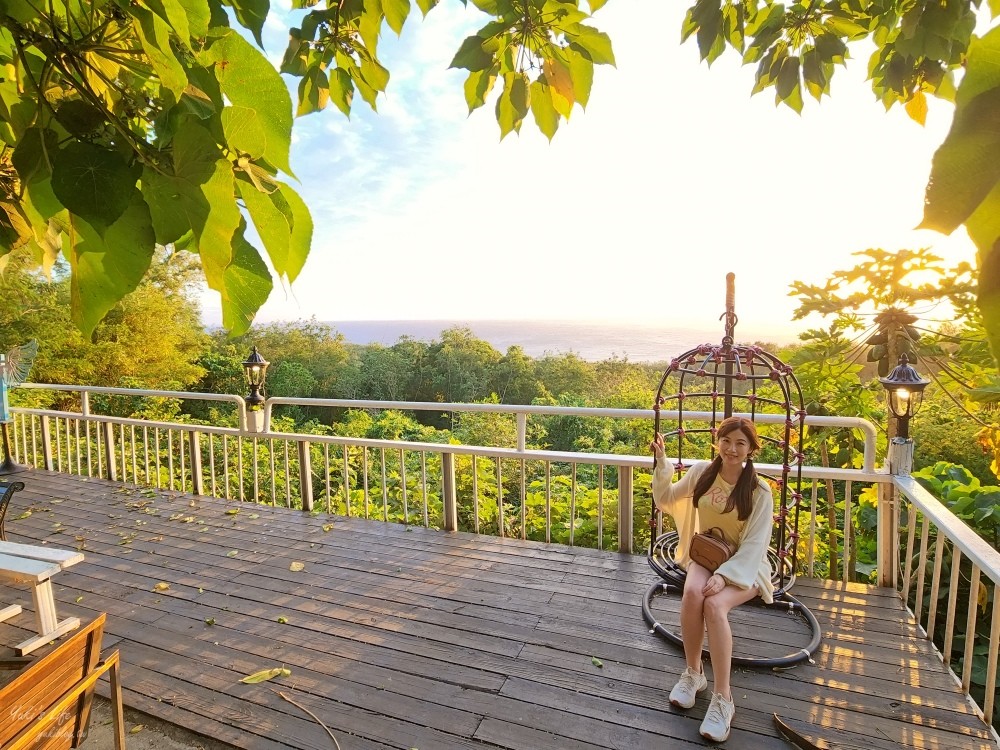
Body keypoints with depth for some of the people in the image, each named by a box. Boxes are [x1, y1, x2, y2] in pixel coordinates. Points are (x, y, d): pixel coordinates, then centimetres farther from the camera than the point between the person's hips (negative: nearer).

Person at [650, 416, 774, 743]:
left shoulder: (759, 491, -13)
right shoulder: (702, 471, -4)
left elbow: (754, 545, -16)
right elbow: (665, 499, 7)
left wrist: (724, 575, -28)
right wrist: (661, 463, -7)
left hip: (744, 565, -2)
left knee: (714, 604, -33)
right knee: (692, 593, -31)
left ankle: (722, 698, -23)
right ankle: (693, 673, -11)